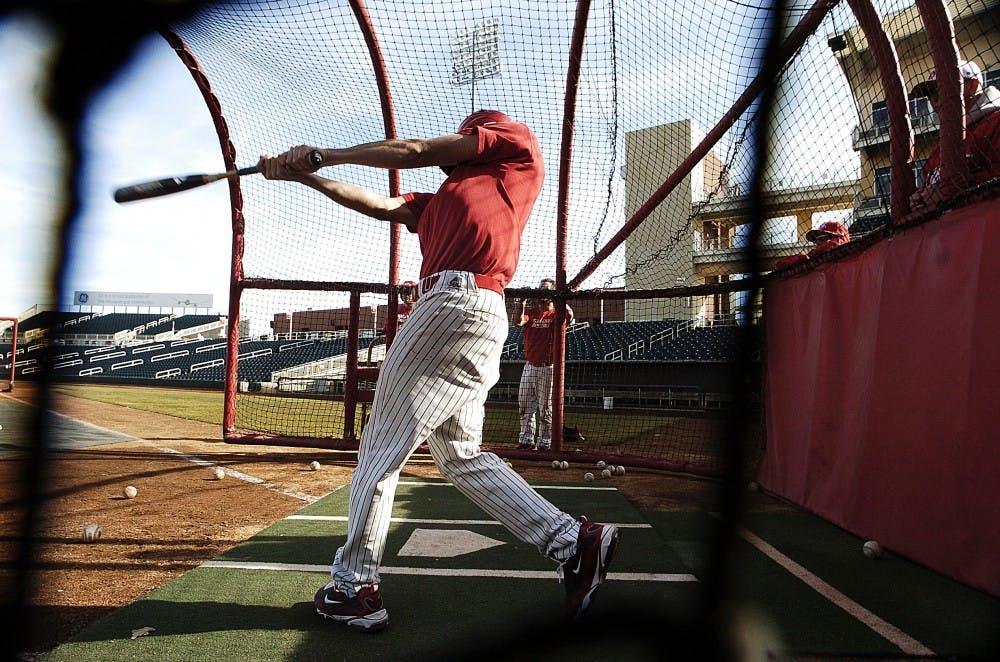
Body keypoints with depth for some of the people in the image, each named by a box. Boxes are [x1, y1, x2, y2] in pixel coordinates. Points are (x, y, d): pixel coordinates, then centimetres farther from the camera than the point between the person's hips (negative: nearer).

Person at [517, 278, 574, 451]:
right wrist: (523, 301, -15)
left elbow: (569, 314, -25)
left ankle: (544, 443, 9)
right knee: (525, 407, 7)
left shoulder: (556, 314, -1)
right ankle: (526, 440, 16)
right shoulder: (531, 312, 9)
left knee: (545, 409, 1)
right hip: (529, 366, 4)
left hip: (548, 367, -4)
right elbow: (518, 321, -11)